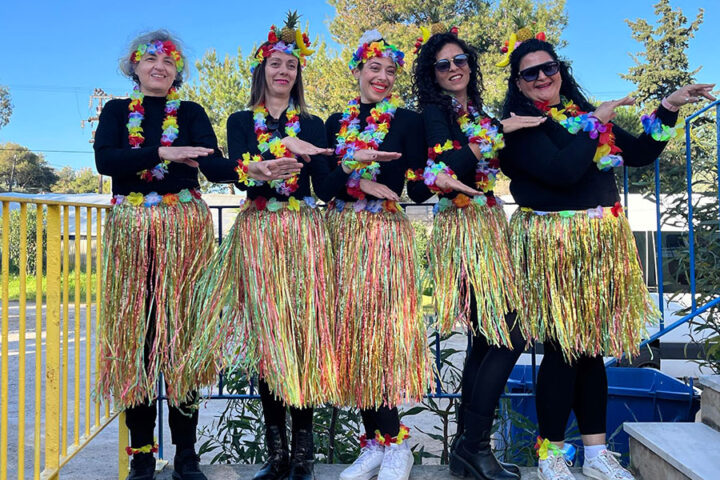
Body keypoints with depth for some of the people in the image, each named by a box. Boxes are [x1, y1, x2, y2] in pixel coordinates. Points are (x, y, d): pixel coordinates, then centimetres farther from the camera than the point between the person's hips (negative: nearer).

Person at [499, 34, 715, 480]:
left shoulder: (586, 111, 14)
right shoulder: (520, 125, -6)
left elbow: (640, 154, 17)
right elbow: (562, 171, -22)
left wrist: (669, 107, 10)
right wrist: (596, 123, -10)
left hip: (601, 242, 6)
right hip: (553, 247, -6)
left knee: (593, 347, 10)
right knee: (563, 349, -4)